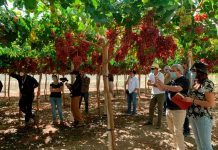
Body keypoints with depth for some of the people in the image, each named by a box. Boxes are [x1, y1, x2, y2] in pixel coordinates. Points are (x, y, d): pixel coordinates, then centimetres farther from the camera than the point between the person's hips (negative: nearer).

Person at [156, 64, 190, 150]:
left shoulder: (184, 80, -11)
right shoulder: (172, 81, 13)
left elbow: (177, 88, -29)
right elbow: (162, 89, 17)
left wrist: (164, 85, -33)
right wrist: (157, 83, -1)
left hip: (178, 110, -8)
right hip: (169, 109, 8)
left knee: (178, 132, -3)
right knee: (172, 130, 17)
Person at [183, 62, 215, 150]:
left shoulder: (207, 84, -16)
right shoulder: (195, 83, 7)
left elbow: (211, 104, -20)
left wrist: (192, 100, -21)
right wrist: (187, 100, 0)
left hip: (203, 118, -8)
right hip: (193, 117, 8)